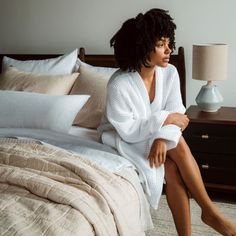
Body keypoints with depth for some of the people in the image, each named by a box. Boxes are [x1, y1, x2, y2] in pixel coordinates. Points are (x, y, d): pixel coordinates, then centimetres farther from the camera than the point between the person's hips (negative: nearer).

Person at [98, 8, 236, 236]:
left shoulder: (169, 72, -11)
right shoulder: (119, 84, -27)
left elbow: (176, 113, -11)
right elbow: (128, 131, -24)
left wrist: (162, 137, -31)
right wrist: (166, 119, -24)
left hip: (154, 137, 5)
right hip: (123, 139, -5)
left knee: (172, 167, -25)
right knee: (178, 143, -26)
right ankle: (210, 211, -15)